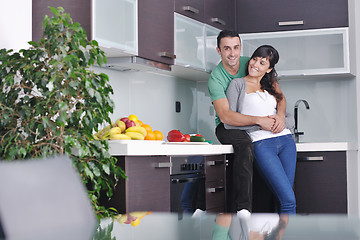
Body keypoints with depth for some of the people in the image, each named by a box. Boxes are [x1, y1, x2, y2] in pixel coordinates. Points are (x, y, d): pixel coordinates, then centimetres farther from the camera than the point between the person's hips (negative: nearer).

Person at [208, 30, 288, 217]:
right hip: (227, 127, -5)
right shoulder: (215, 78, -12)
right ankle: (243, 208, -40)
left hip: (252, 126, 5)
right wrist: (259, 121, -32)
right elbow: (225, 115, -24)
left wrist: (281, 114, -22)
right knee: (244, 144, -35)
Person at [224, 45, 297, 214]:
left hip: (285, 140, 5)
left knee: (283, 199, -2)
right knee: (289, 201, -15)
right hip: (261, 143, -5)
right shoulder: (238, 84, 8)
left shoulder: (271, 86, 23)